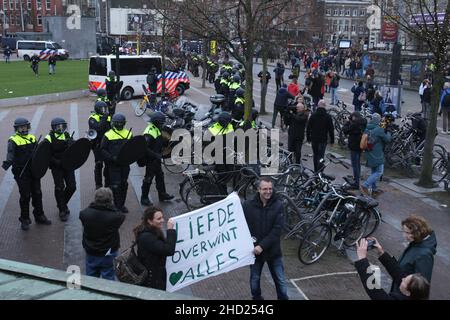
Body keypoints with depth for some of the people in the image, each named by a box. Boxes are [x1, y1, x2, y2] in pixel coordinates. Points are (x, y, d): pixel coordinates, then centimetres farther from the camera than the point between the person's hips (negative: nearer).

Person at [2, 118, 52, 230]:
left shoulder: (32, 138, 10)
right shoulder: (13, 141, -7)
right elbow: (10, 154, -22)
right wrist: (7, 163, -39)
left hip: (34, 170, 5)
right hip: (21, 173, -5)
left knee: (37, 194, 13)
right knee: (25, 196, 0)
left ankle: (39, 216, 28)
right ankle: (24, 219, 14)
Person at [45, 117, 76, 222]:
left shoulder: (67, 136, 6)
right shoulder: (49, 138, -7)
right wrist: (56, 162, -21)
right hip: (56, 167, -4)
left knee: (72, 186, 4)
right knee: (59, 188, -1)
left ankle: (62, 204, 30)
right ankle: (62, 210, 15)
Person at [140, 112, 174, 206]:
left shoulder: (156, 129, 7)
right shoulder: (149, 132, -24)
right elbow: (145, 148, -29)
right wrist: (156, 155, -27)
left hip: (157, 158, 10)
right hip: (151, 160, -10)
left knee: (160, 176, 18)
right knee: (148, 178, 0)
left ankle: (162, 194, 31)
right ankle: (144, 198, 10)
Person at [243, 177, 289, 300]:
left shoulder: (278, 206, -11)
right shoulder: (248, 205, -10)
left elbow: (277, 230, -15)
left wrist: (262, 246, -21)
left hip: (273, 250, 0)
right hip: (254, 250, 1)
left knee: (280, 281, 10)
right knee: (255, 279, 17)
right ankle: (256, 297, 38)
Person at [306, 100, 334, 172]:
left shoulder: (313, 115, 0)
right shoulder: (328, 117, -6)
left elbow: (308, 128, 4)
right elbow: (331, 129, -4)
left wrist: (308, 138, 13)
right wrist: (332, 140, 3)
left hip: (314, 139, 3)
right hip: (323, 139, -3)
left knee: (315, 155, 16)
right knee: (321, 156, -3)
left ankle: (316, 171, 25)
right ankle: (319, 171, -11)